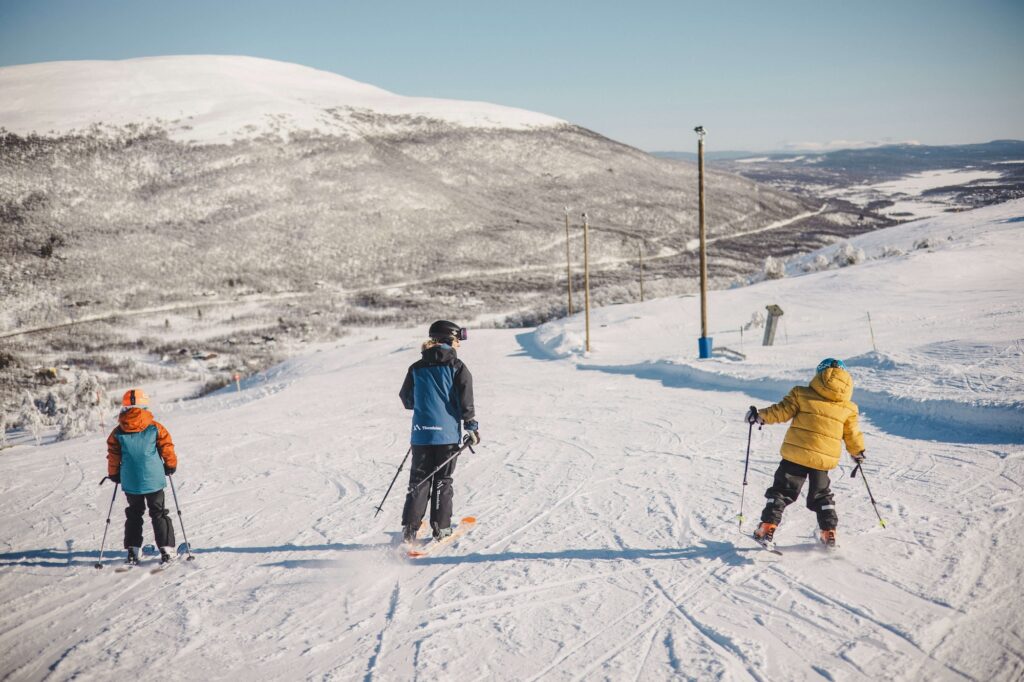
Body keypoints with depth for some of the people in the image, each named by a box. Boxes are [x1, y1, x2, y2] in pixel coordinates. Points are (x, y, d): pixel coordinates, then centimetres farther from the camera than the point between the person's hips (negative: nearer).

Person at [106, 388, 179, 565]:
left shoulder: (118, 433, -2)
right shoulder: (155, 428, -6)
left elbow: (113, 457, 3)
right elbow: (167, 449, -1)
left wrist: (114, 474, 19)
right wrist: (171, 465, 16)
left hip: (130, 483, 2)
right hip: (154, 480, -1)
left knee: (133, 514, 17)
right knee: (159, 514, 9)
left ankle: (132, 551, 14)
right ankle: (166, 549, 2)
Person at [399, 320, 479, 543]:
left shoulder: (416, 368, 5)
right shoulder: (457, 366, -5)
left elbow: (406, 398, 13)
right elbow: (465, 401, -10)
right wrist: (472, 427, -2)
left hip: (421, 433, 2)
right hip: (448, 433, -2)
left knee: (418, 481, 8)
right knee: (442, 481, 10)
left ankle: (409, 528, 1)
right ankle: (441, 527, 11)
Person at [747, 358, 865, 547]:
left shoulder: (802, 394, -4)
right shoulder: (848, 407, 6)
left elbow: (782, 411, -5)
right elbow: (851, 435, 14)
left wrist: (760, 416, 9)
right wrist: (858, 452, 33)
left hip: (796, 454, -2)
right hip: (824, 459, 2)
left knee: (782, 491, 8)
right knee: (821, 495, 21)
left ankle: (768, 527, -1)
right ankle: (829, 533, 19)